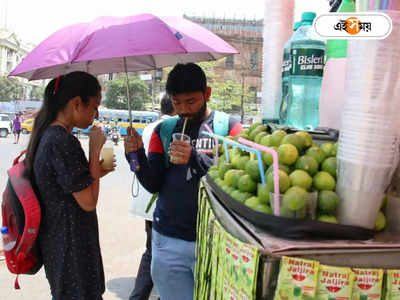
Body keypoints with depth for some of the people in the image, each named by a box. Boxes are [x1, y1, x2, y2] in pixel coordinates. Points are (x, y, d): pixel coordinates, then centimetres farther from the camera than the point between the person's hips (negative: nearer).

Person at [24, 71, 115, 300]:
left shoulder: (46, 135, 7)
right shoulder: (63, 142, -23)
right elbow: (89, 202, -20)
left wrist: (95, 173, 8)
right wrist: (95, 150, -15)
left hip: (55, 240, 10)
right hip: (71, 246, -9)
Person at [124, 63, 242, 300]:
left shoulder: (229, 126, -2)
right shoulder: (164, 130, 8)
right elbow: (153, 184, 2)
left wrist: (196, 159, -25)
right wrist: (137, 154, -14)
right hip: (168, 240, 3)